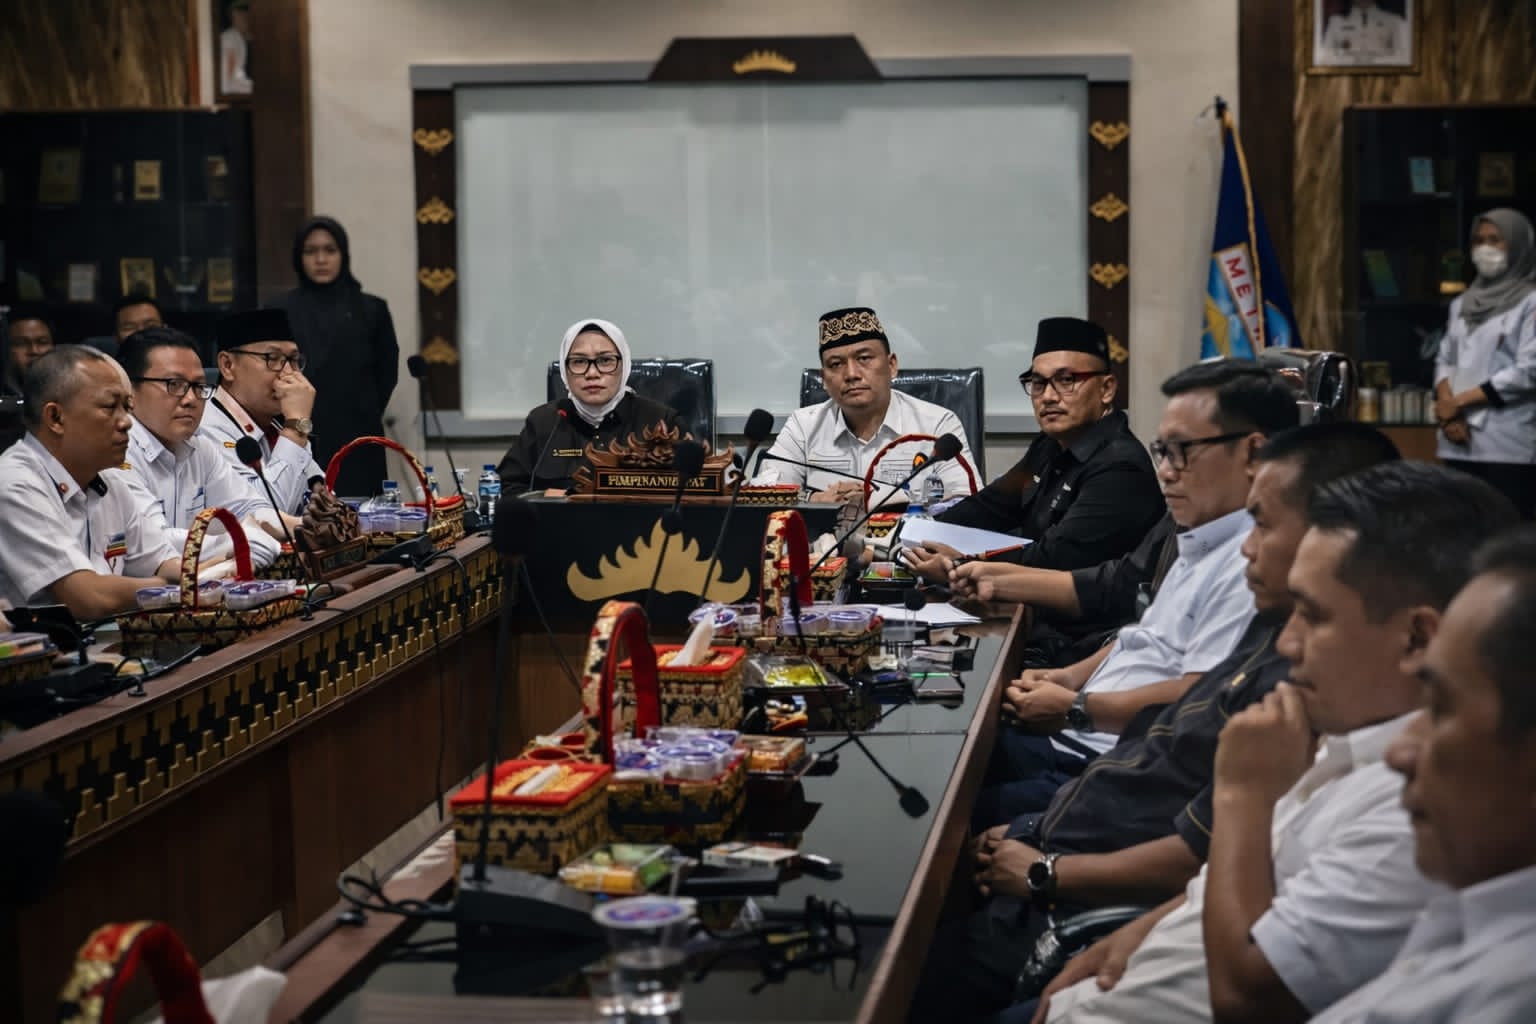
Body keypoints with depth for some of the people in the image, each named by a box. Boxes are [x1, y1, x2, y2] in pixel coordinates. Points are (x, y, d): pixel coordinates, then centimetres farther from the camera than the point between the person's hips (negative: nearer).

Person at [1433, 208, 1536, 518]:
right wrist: (1447, 408, -6)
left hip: (1509, 446, -6)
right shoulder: (1463, 303, 18)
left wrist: (1459, 401, -8)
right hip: (1459, 443, 6)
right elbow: (1445, 361, 14)